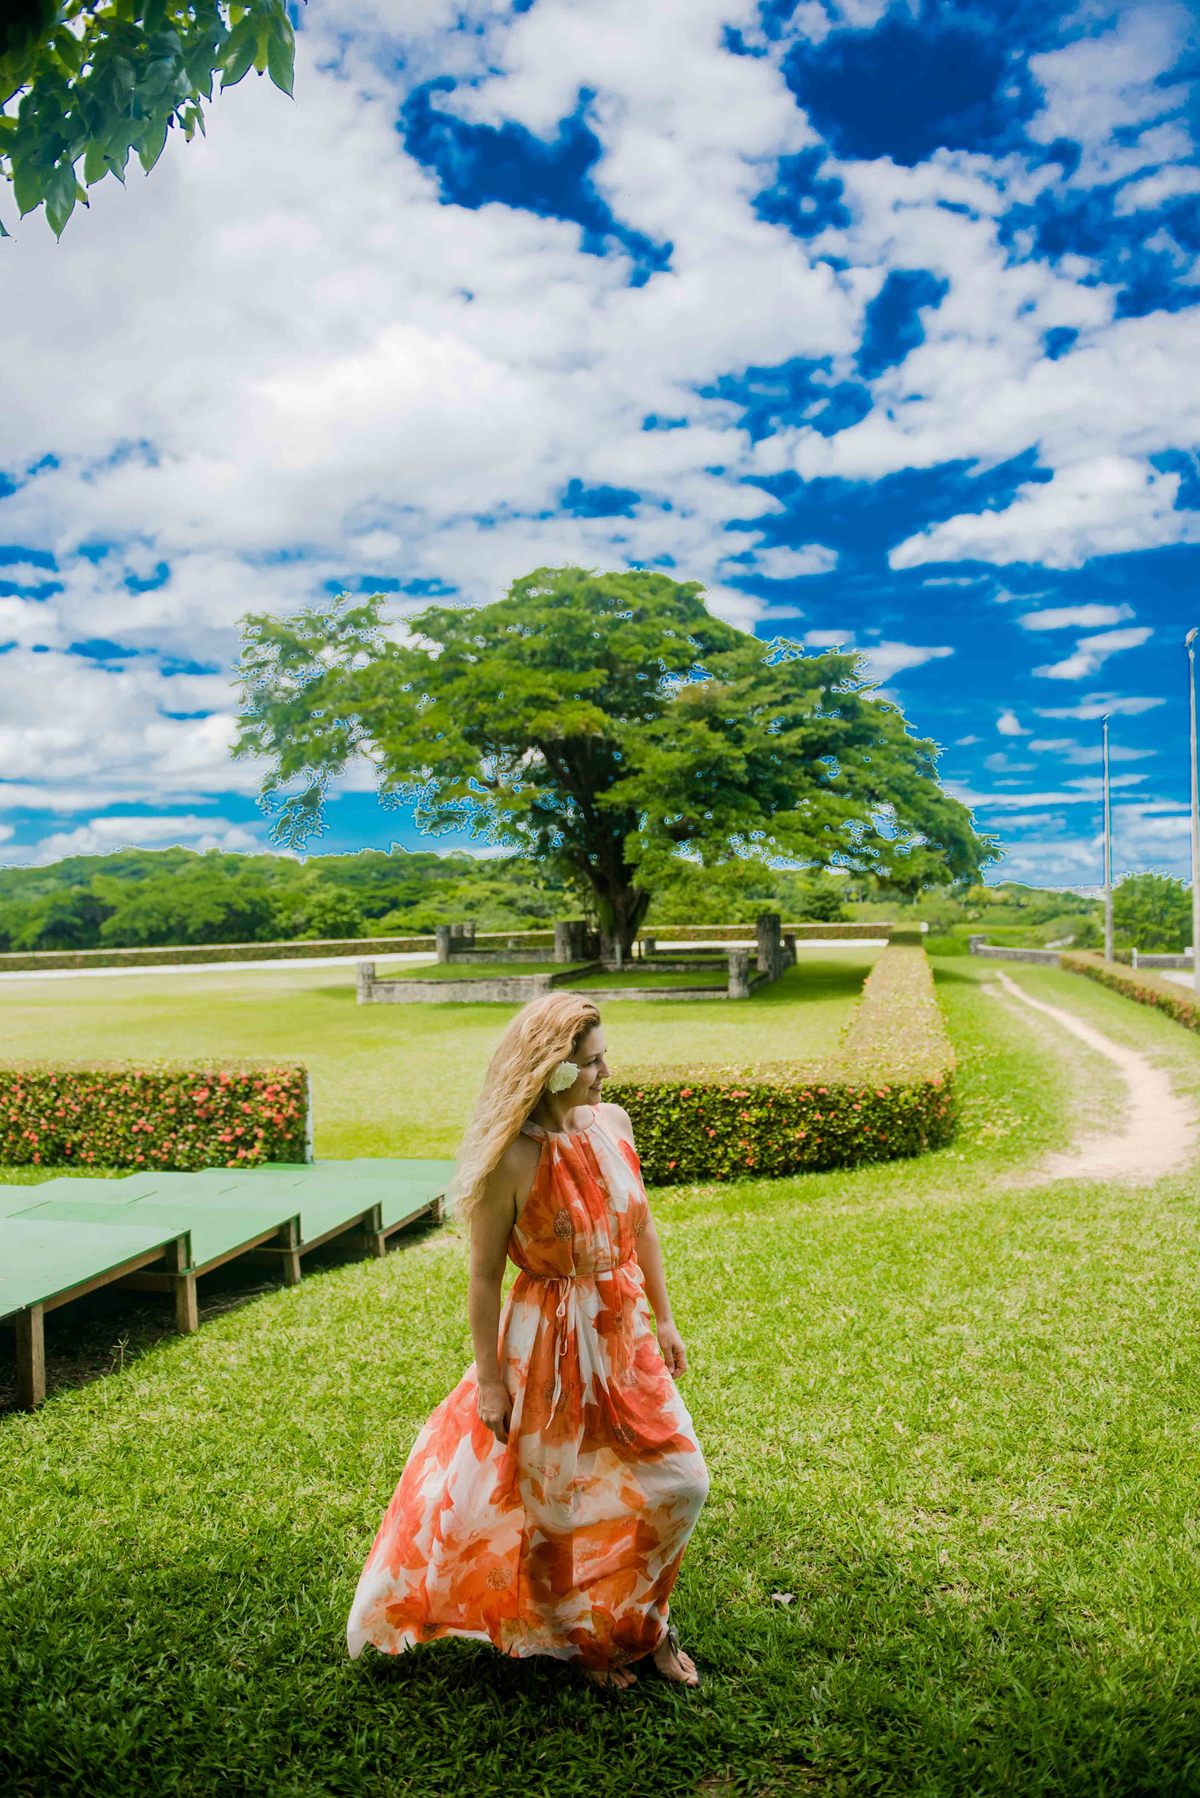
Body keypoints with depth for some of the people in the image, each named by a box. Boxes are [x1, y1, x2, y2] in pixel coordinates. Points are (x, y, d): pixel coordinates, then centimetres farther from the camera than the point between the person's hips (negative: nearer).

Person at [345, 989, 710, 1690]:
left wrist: (664, 1319, 10)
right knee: (561, 1502, 15)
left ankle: (643, 1621, 36)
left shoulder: (612, 1122, -5)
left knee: (681, 1480, 11)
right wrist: (489, 1381, -10)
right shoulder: (514, 1159, -23)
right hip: (551, 1343, -6)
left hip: (623, 1336, 6)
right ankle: (581, 1639, 41)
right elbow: (485, 1275, -15)